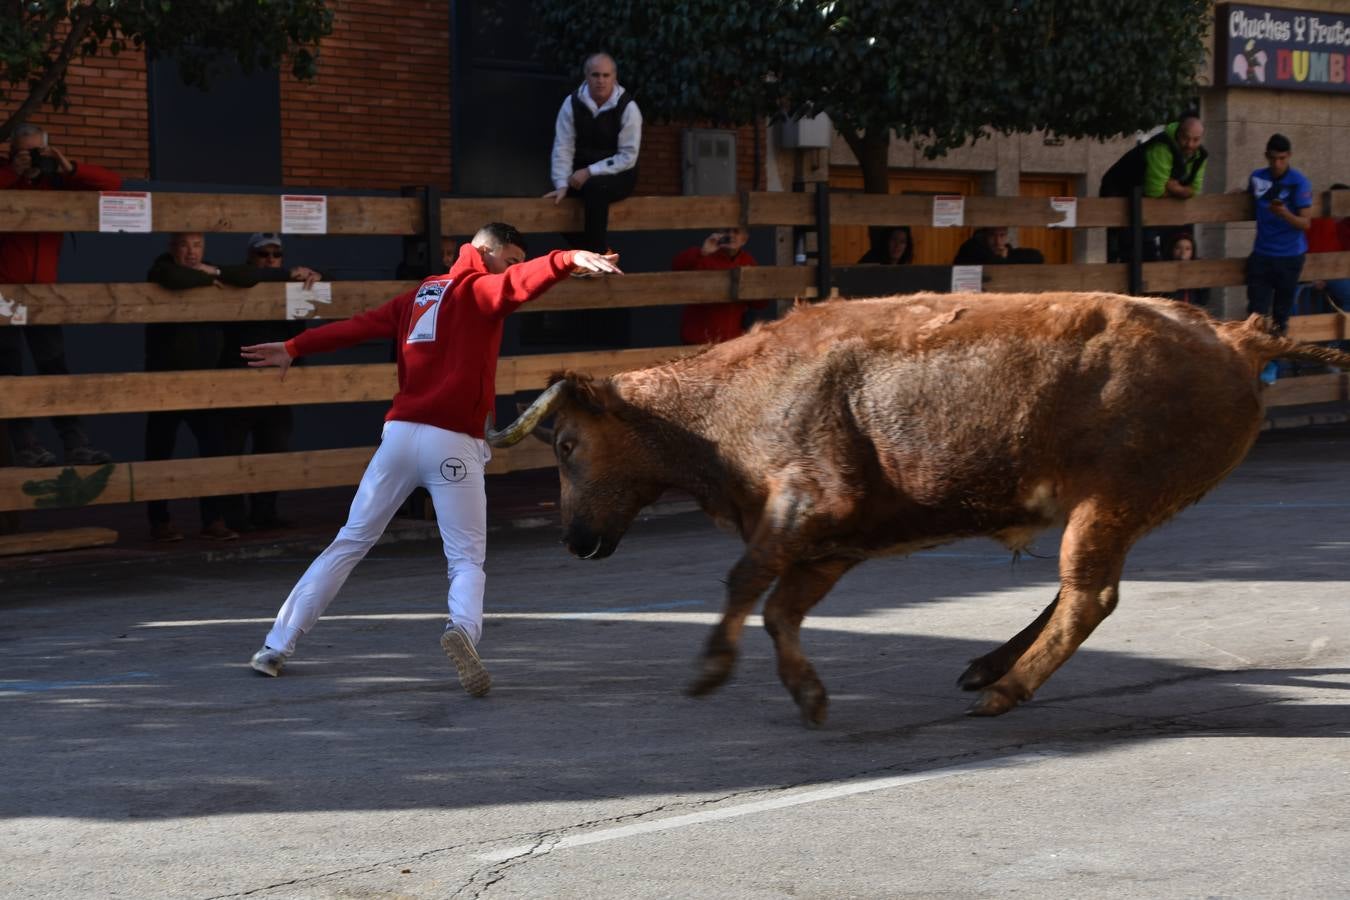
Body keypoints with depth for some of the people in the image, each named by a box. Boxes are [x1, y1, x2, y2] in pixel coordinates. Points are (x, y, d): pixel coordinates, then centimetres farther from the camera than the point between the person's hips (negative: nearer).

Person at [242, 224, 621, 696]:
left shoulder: (420, 295, 18)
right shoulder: (479, 290, -1)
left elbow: (360, 324, 17)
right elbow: (522, 282, -21)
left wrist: (294, 348, 23)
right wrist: (569, 260, -36)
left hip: (400, 434, 5)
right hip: (452, 444, -5)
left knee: (348, 544, 14)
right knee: (467, 560, 1)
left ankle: (276, 647, 15)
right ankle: (463, 628, -31)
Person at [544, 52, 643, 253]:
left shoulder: (627, 108, -14)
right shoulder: (572, 103, -6)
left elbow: (628, 157, -15)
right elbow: (563, 147, -8)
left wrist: (590, 172, -21)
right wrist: (562, 185, -19)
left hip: (617, 175, -4)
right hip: (583, 174, 4)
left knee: (594, 188, -35)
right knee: (555, 201, -20)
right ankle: (594, 252, 1)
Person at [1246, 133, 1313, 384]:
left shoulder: (1299, 183, -11)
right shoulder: (1257, 178, 1)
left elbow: (1305, 223, -15)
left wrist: (1285, 214, -30)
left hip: (1289, 257, -3)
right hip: (1261, 255, 3)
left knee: (1280, 316, 7)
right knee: (1256, 313, -5)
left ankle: (1271, 364, 21)